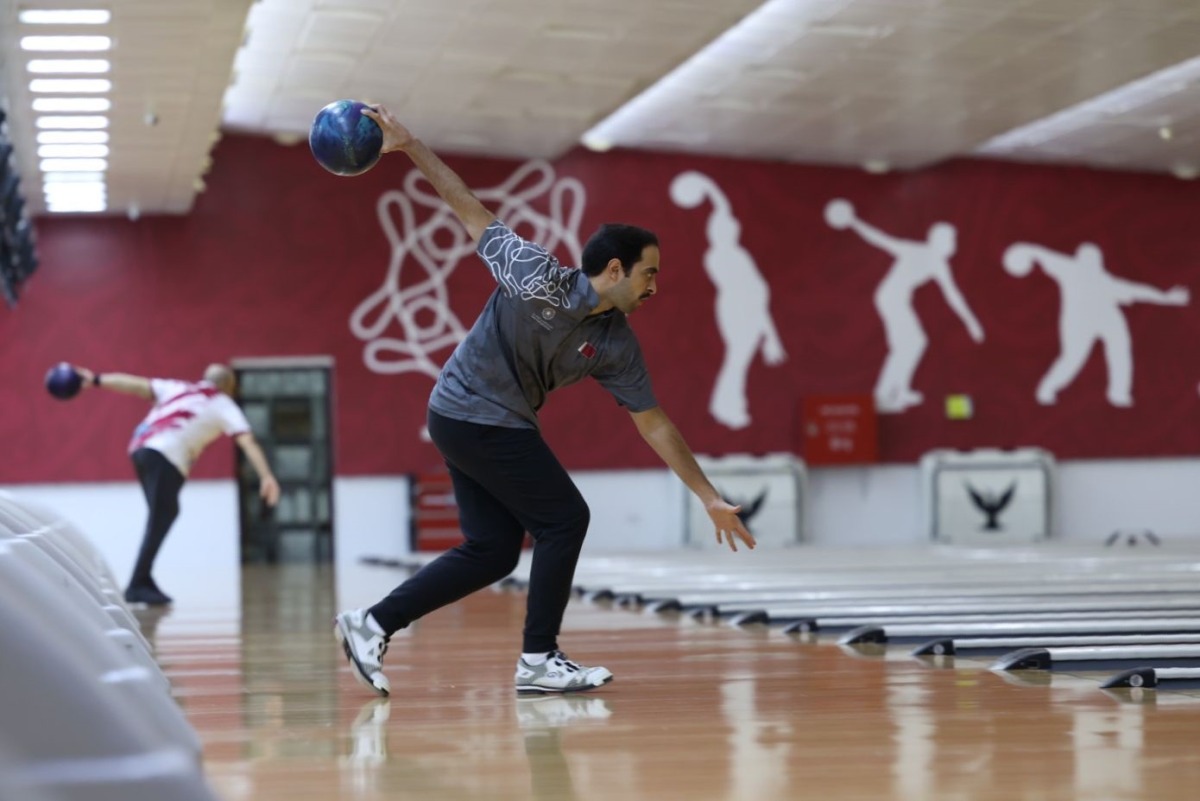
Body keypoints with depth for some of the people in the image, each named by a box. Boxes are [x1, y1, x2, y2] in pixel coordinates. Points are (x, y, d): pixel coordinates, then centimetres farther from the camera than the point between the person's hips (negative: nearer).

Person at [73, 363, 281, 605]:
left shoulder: (178, 388, 26)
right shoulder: (224, 405, 15)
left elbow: (137, 385, 18)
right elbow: (248, 441, 3)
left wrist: (96, 380, 18)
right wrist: (266, 476, -4)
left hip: (141, 448, 6)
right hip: (166, 456, -6)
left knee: (163, 516, 16)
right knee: (159, 521, -5)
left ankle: (143, 582, 15)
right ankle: (137, 586, -11)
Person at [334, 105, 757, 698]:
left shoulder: (617, 345, 1)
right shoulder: (540, 279, -18)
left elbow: (653, 424, 6)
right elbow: (470, 209, -11)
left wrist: (709, 498, 5)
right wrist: (409, 146, -15)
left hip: (477, 424, 8)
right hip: (476, 417, -8)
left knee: (492, 550, 6)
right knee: (565, 519, -7)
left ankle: (371, 625, 10)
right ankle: (538, 660, -1)